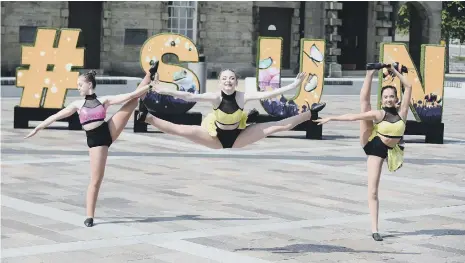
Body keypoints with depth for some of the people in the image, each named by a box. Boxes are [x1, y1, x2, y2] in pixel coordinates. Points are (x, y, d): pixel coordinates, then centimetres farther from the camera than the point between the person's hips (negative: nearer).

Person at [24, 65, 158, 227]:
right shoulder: (78, 104, 8)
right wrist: (38, 128, 9)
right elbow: (56, 116, 10)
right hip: (95, 141, -1)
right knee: (96, 179, -4)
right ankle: (89, 216, 1)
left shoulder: (104, 100, 6)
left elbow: (129, 95, 1)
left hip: (109, 132, 1)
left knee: (134, 100, 4)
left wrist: (148, 86, -7)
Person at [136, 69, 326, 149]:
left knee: (277, 126, -2)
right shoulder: (215, 97, -25)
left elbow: (268, 94, -24)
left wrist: (294, 86, -30)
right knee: (181, 131, -19)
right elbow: (189, 97, -34)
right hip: (217, 137, -1)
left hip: (238, 137, 2)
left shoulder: (243, 97, -21)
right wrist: (166, 91, -44)